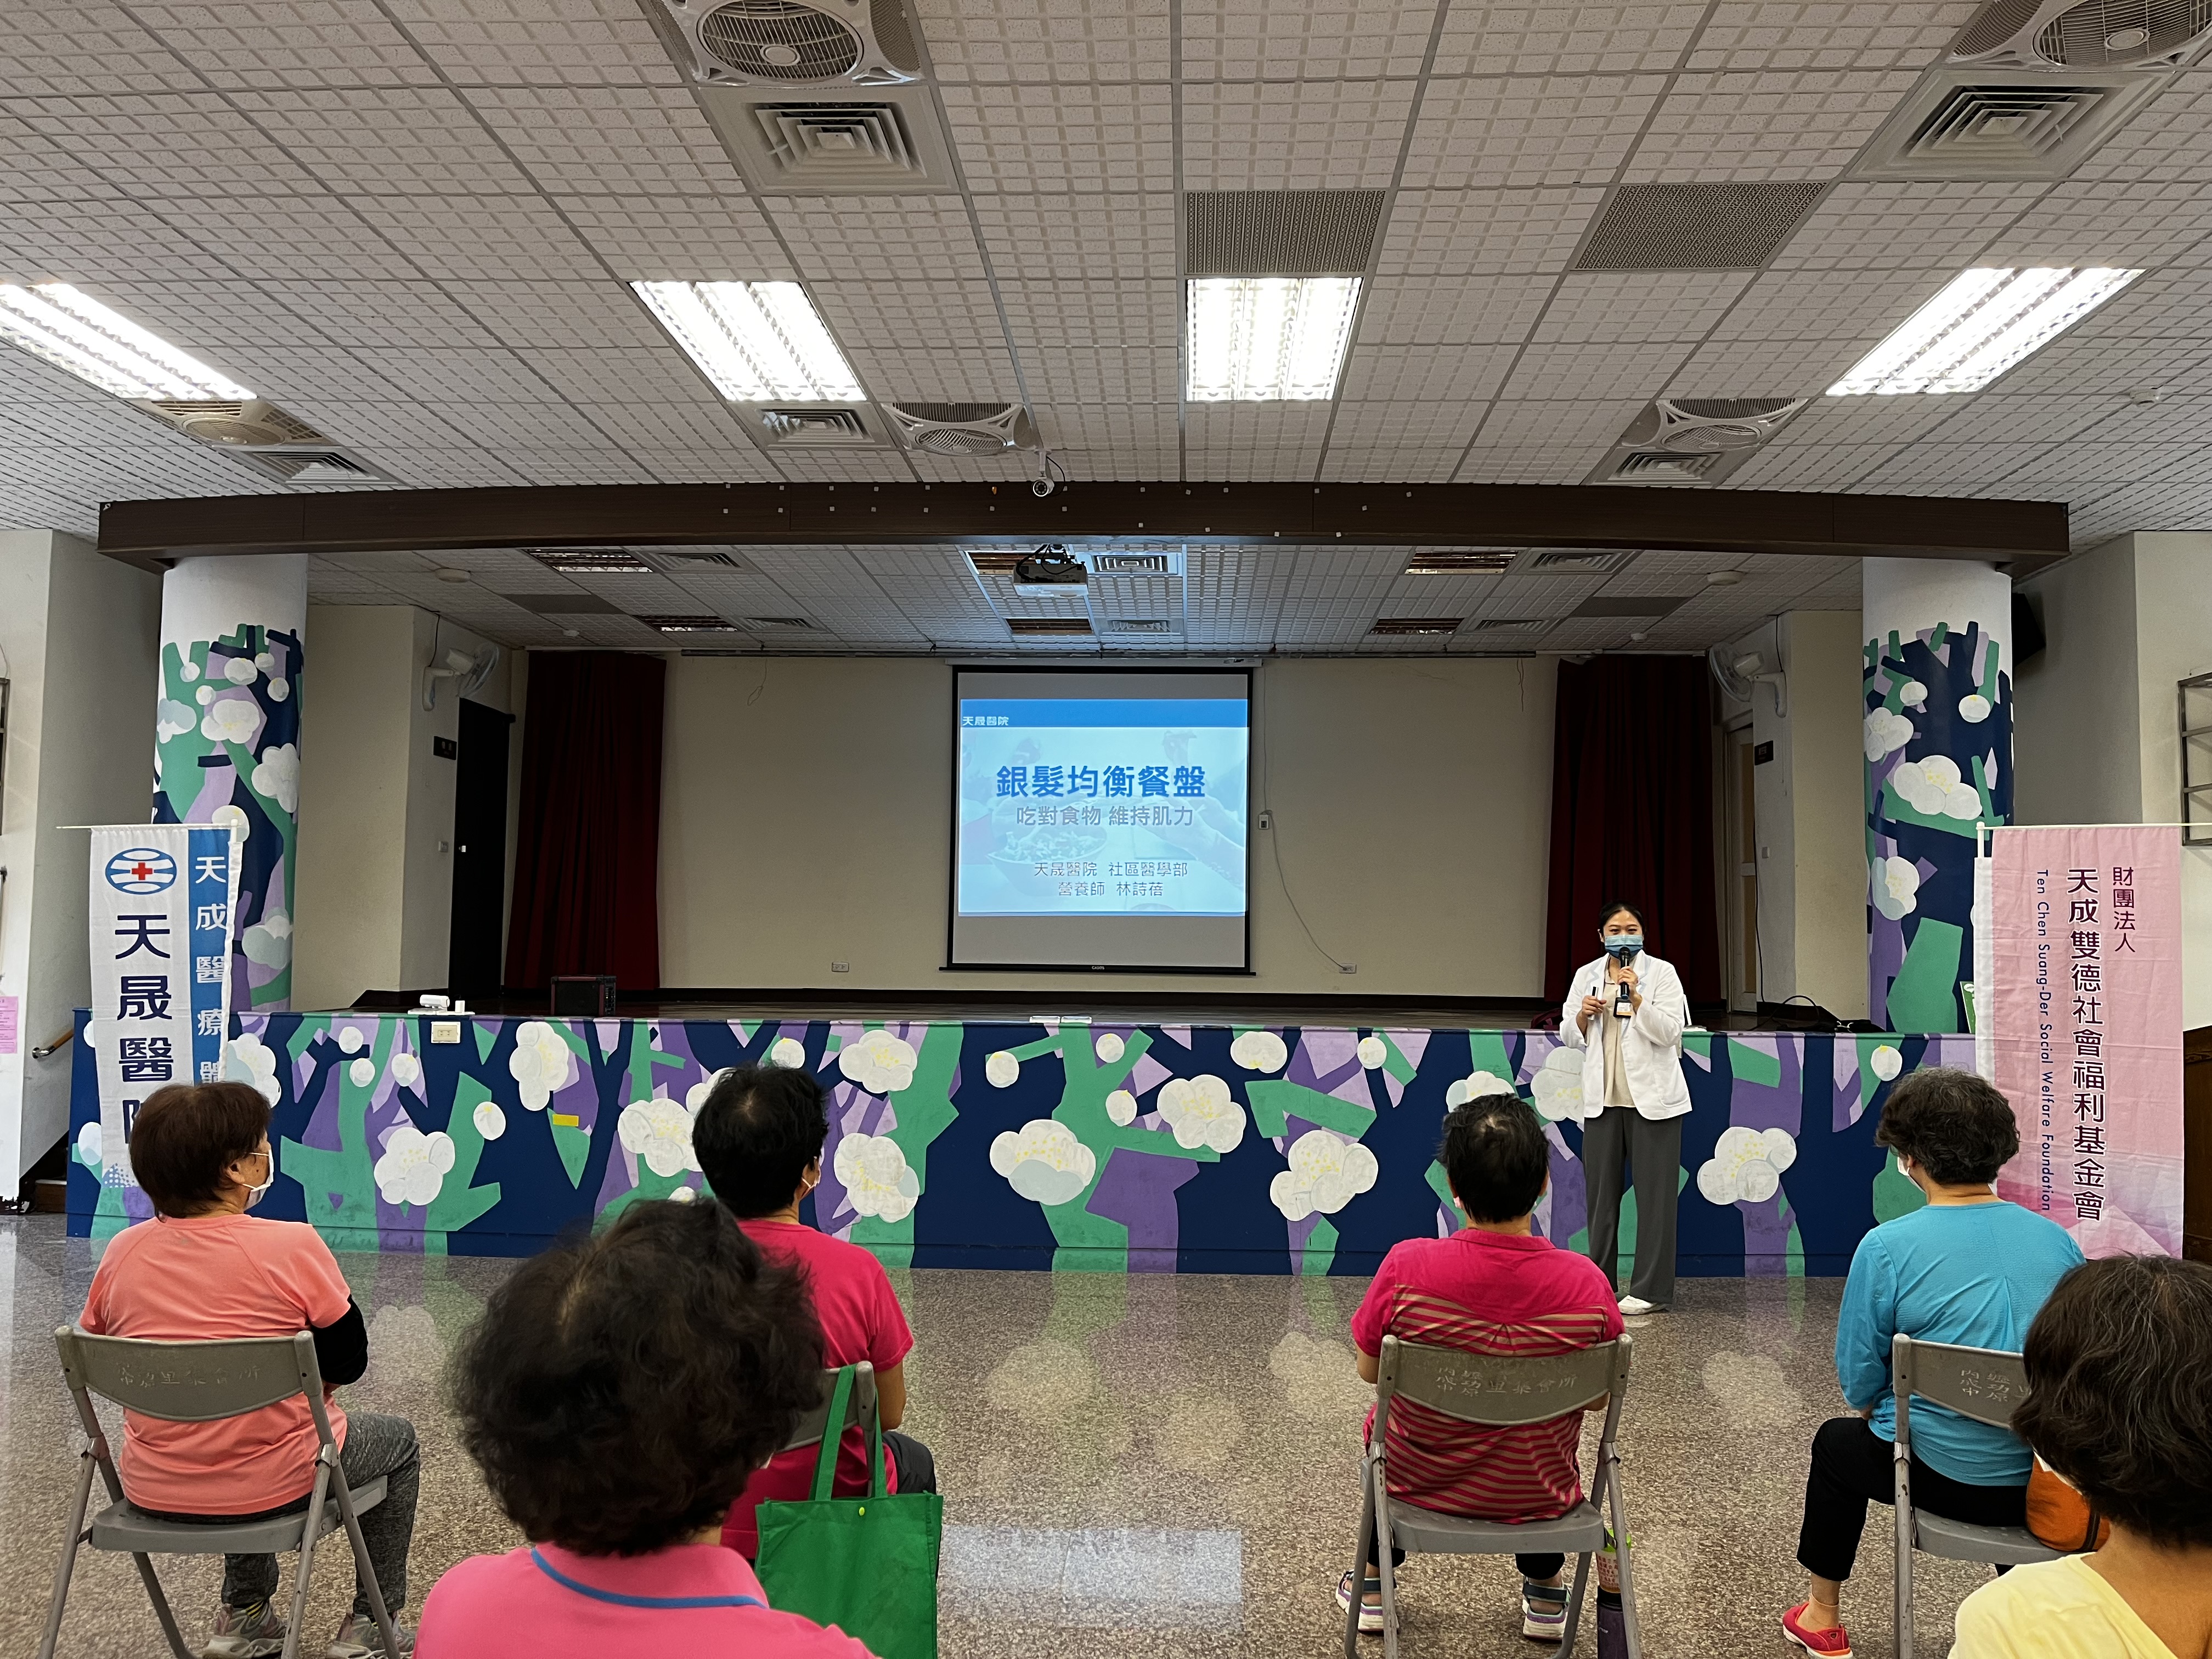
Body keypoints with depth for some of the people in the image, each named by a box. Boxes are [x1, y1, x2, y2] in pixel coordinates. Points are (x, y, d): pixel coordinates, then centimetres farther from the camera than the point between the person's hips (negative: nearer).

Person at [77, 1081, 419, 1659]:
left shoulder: (121, 1253, -6)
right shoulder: (292, 1246, -19)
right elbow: (348, 1362, -11)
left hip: (152, 1490, 5)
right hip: (270, 1488, -5)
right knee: (398, 1441, 24)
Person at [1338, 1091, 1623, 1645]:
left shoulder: (1407, 1266, -27)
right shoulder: (1586, 1283, -24)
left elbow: (1369, 1370, -10)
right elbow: (1599, 1397, -7)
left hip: (1422, 1485, -1)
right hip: (1539, 1498, 1)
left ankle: (1374, 1584, 49)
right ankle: (1545, 1594, 46)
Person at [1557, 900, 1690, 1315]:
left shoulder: (1662, 973, -3)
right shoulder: (1586, 975, 8)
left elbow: (1668, 1032, -12)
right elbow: (1570, 1037, 12)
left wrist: (1636, 996, -23)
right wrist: (1582, 1016, -9)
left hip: (1651, 1099, -4)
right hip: (1602, 1098, 4)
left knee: (1654, 1194, 1)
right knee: (1601, 1191, 9)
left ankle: (1651, 1291, 6)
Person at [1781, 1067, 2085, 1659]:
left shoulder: (1887, 1247, -16)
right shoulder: (2058, 1241, -4)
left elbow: (1859, 1382, -8)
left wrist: (1876, 1411, 15)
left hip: (1943, 1477, -3)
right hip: (2050, 1482, 4)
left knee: (1837, 1442, 28)